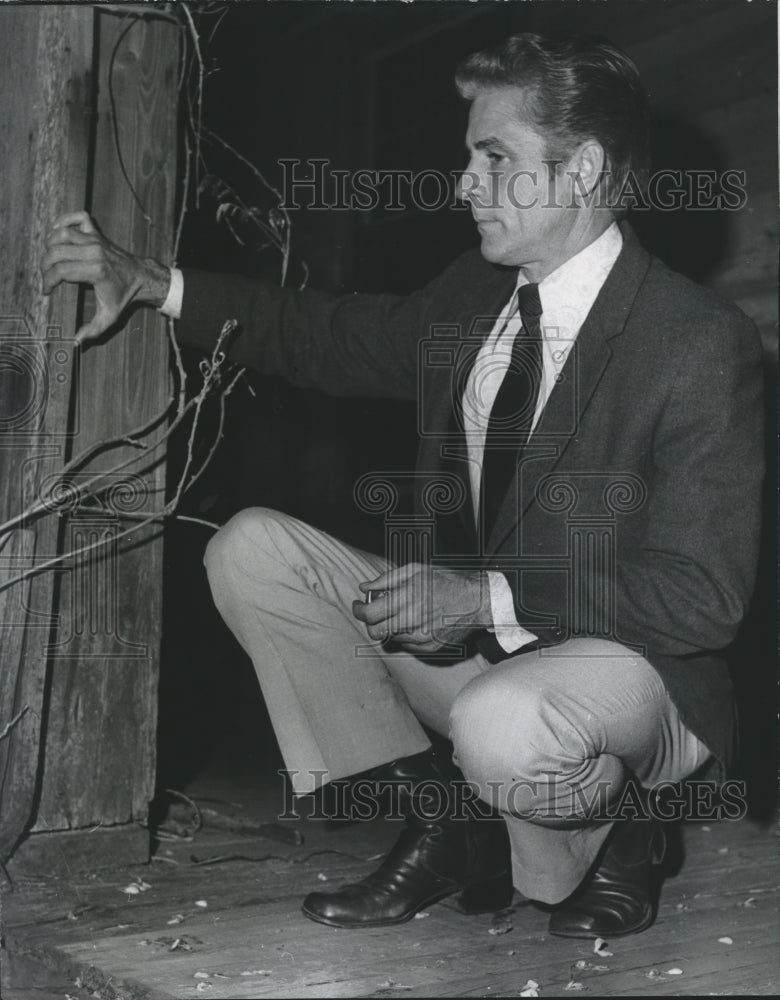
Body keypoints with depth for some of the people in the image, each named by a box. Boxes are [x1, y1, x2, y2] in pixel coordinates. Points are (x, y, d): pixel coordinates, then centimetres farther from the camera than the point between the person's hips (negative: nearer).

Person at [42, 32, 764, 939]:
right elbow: (332, 338, 15)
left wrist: (489, 596, -28)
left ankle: (607, 838, -2)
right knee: (250, 549, -7)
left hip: (625, 669, -7)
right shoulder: (471, 295, 3)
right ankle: (439, 817, -3)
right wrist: (149, 283, 3)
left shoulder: (703, 343, -19)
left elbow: (704, 595, -21)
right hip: (467, 636, 7)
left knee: (500, 728, -41)